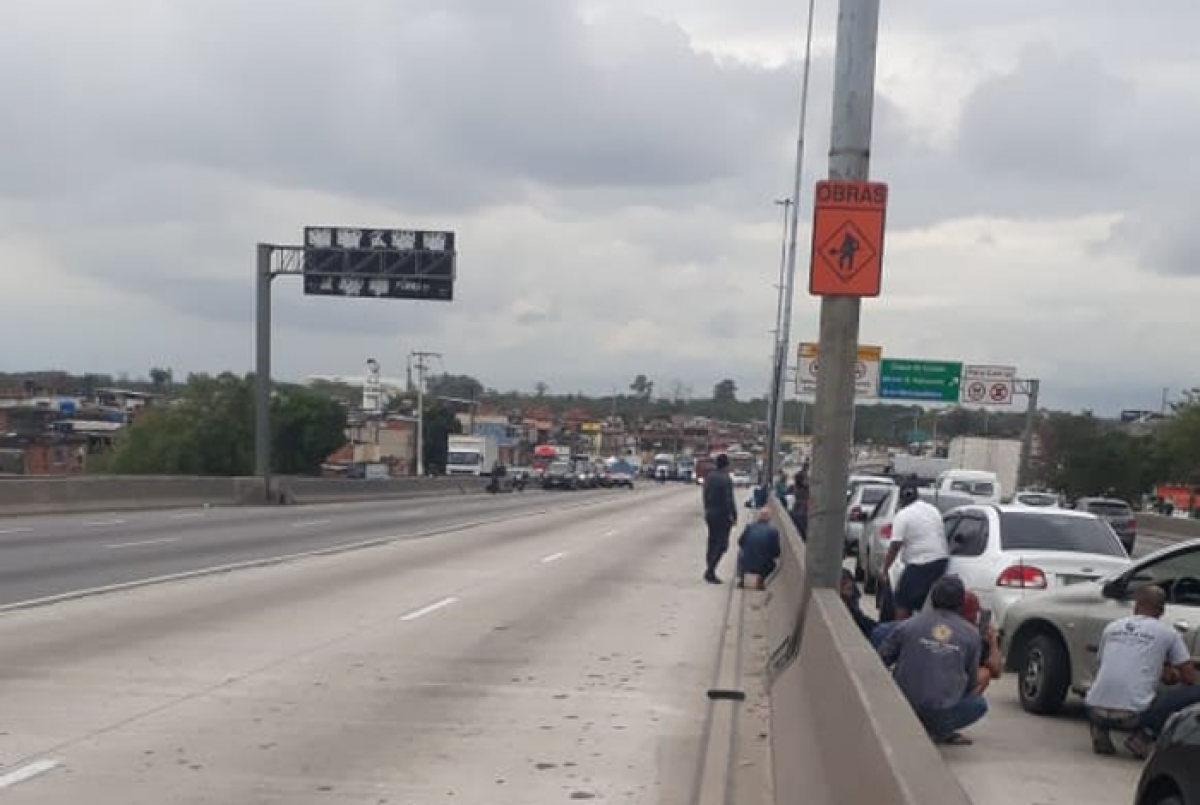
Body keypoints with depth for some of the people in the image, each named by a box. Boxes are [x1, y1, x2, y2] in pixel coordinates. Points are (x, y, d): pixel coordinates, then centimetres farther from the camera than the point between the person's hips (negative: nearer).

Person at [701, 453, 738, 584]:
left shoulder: (709, 477, 6)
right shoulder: (726, 479, -17)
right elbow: (729, 500, -18)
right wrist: (734, 515, -10)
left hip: (710, 514, 8)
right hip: (722, 515, -8)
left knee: (712, 543, 14)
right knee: (722, 544, -4)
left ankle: (710, 572, 17)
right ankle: (710, 571, -12)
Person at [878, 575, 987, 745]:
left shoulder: (907, 626, -1)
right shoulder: (971, 634, 2)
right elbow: (972, 682, 11)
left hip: (904, 705, 2)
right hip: (942, 711, -2)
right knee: (979, 704, 25)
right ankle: (937, 730, 3)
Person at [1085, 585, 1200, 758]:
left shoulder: (1111, 627, 17)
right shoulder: (1168, 633, 6)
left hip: (1096, 712, 5)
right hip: (1134, 715, -5)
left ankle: (1100, 731, 12)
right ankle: (1145, 737, -2)